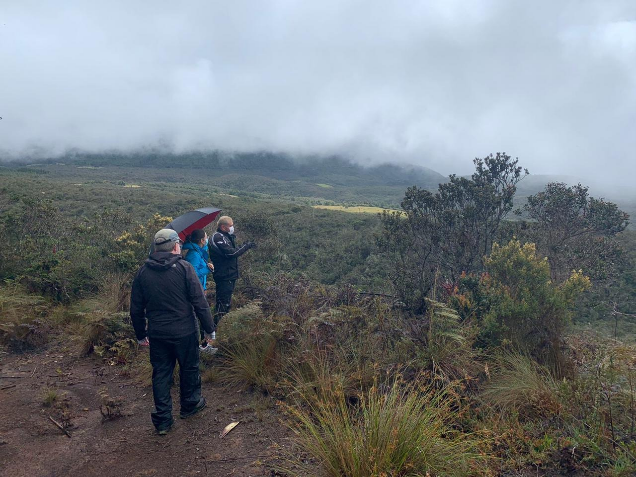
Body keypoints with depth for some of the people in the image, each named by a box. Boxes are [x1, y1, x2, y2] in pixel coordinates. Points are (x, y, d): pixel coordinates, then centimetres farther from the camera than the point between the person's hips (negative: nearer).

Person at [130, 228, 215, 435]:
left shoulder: (143, 271, 0)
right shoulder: (184, 268, -13)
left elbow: (136, 308, 6)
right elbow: (199, 302, -13)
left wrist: (141, 334, 18)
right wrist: (209, 329, -3)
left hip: (157, 334, 3)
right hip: (184, 332, -3)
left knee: (160, 374, 13)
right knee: (189, 368, 18)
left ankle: (162, 420, 18)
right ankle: (190, 404, 37)